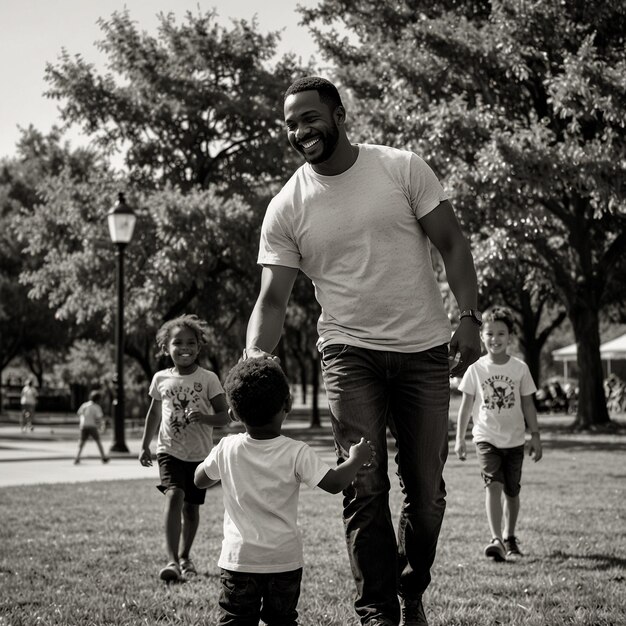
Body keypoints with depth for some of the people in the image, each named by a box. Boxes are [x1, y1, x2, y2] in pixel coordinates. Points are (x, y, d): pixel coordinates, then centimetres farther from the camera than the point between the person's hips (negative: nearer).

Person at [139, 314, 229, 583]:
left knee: (191, 506, 10)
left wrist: (203, 417, -25)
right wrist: (144, 446, 15)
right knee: (174, 495, -21)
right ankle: (172, 561, -28)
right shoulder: (161, 378, 3)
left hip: (200, 454, 0)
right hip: (170, 450, 0)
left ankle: (184, 556, 32)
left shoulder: (208, 379, -5)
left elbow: (224, 416, -6)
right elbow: (154, 413, 17)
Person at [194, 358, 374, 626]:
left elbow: (199, 480, 8)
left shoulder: (226, 450, -7)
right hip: (285, 558, 0)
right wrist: (356, 459, -2)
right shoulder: (297, 453, -14)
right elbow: (334, 483, -17)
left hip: (239, 557, 0)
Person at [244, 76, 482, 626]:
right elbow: (273, 298, -1)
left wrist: (469, 318, -8)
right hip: (350, 352, 0)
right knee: (364, 486, -7)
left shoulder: (402, 168, -2)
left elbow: (452, 245, 1)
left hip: (425, 348, 0)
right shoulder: (285, 209, 0)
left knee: (427, 489, 7)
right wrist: (254, 357, -18)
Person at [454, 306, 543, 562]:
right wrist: (459, 438, 1)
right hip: (486, 438, -2)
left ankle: (509, 538, 27)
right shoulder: (476, 369, -2)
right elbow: (466, 405, 3)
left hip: (514, 440, 2)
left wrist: (535, 436, 5)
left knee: (511, 491, 9)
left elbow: (528, 404, 6)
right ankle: (496, 540, -24)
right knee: (493, 485, -18)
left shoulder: (519, 368, 0)